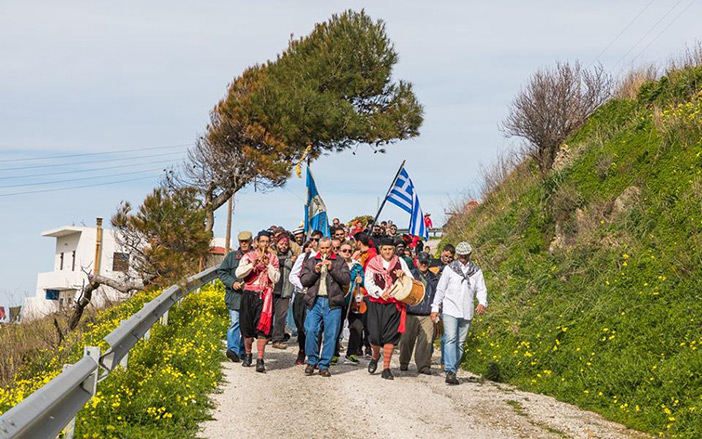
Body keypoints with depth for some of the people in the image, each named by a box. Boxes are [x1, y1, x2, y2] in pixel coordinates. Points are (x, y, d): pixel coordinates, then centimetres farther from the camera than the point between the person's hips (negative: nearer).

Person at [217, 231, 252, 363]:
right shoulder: (231, 256, 8)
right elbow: (221, 272, 8)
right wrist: (232, 283, -7)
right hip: (235, 296, -1)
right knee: (235, 323, -13)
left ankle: (243, 350, 19)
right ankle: (233, 349, -21)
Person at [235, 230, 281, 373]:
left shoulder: (273, 258, 9)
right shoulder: (248, 256, 7)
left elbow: (275, 278, -1)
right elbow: (239, 273, -6)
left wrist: (268, 265, -12)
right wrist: (252, 264, -17)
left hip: (264, 295, -1)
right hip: (249, 294, 1)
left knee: (262, 327, -10)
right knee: (247, 327, 8)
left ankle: (260, 360, -13)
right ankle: (248, 355, 27)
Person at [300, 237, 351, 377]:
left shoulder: (339, 262, 11)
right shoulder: (311, 261, 16)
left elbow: (347, 279, -2)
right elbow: (303, 281, 7)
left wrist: (332, 269, -10)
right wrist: (315, 271, -8)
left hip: (332, 303, -1)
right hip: (315, 301, 1)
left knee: (331, 334, -2)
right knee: (311, 331, -10)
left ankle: (324, 365, 5)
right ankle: (312, 361, 6)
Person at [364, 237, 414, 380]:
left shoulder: (400, 262, 11)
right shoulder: (373, 263, 6)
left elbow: (411, 280, 10)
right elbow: (368, 282, -3)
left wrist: (403, 274, -12)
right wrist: (380, 293, -18)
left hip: (395, 304, 1)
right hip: (376, 304, -1)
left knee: (391, 336, -4)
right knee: (375, 335, -6)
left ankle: (386, 368, 5)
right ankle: (375, 356, 27)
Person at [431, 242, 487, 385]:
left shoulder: (476, 271, 11)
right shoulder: (450, 268, 5)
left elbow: (481, 289, 7)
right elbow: (440, 289, 8)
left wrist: (482, 303, -13)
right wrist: (435, 308, 3)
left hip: (467, 313, 3)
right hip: (450, 310, -3)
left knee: (460, 343, 5)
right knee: (450, 339, -17)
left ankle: (452, 371, 13)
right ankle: (450, 372, -24)